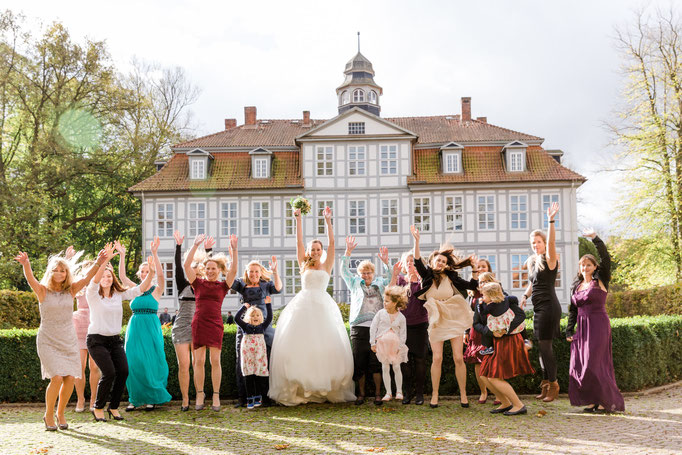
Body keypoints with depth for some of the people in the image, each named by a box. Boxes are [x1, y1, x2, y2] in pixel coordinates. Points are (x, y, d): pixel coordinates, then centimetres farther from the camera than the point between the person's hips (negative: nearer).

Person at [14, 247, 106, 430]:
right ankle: (48, 415, 8)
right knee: (57, 378, -15)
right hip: (48, 341, -3)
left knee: (70, 378, -4)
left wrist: (98, 263, -29)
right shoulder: (43, 291, -5)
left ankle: (60, 413, 19)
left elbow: (86, 278, -12)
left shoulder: (71, 290, 2)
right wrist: (25, 265, -44)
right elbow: (30, 279, -24)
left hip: (68, 341, 3)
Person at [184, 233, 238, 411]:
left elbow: (233, 270, -6)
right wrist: (195, 245, -9)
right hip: (198, 324, 1)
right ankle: (200, 394, 12)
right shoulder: (198, 283, 7)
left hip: (215, 325, 0)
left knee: (215, 361, 0)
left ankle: (216, 395, 7)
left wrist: (234, 250, -15)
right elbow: (187, 265, -2)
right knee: (199, 361, 3)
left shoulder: (223, 286, 7)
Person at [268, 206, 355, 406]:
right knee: (299, 346, -6)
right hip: (303, 307, 1)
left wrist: (328, 221, -1)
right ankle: (299, 388, -4)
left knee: (327, 345, -8)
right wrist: (298, 219, 5)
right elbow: (299, 242, 10)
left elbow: (331, 243, 4)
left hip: (322, 307, -1)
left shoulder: (326, 265, 12)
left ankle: (327, 387, -3)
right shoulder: (304, 266, 14)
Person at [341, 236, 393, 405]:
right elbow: (345, 271, 6)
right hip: (359, 328, 0)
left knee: (376, 362, -1)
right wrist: (348, 252, -5)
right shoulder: (355, 284, 15)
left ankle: (378, 394, 6)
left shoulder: (379, 283, 16)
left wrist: (385, 262, -12)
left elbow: (388, 277, 3)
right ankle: (361, 394, 10)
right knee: (359, 362, 1)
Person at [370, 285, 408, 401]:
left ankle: (399, 391, 16)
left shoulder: (401, 317, -2)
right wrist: (373, 343, -1)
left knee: (396, 367, 2)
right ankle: (388, 393, 10)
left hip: (395, 345, -1)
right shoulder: (380, 313, -1)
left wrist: (400, 346, -6)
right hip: (382, 343, 1)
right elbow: (373, 328, 1)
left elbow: (403, 334, 2)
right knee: (385, 368, 3)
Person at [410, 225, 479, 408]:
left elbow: (472, 285, 12)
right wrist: (416, 241, -24)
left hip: (454, 318, 1)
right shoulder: (427, 275, 5)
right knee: (437, 358, -6)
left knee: (458, 358, -2)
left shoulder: (451, 277, 9)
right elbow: (418, 262, -12)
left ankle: (463, 394, 8)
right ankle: (435, 395, 6)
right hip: (436, 320, -1)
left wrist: (474, 269, 0)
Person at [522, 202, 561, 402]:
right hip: (538, 308, 8)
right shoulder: (533, 262, 16)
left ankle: (553, 385, -1)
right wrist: (524, 297, 16)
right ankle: (546, 384, 17)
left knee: (545, 345, -8)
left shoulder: (549, 260, -6)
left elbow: (551, 242, -26)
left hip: (549, 306, -8)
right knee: (542, 346, 10)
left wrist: (551, 221, -35)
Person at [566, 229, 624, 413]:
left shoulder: (600, 281, 0)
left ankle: (607, 401, 2)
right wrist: (569, 330, 11)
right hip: (582, 327, 6)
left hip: (598, 326, -6)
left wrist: (595, 238, -18)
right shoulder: (576, 285, 16)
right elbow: (573, 310, 19)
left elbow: (605, 259, -13)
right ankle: (594, 401, 8)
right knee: (580, 365, 1)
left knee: (593, 364, -10)